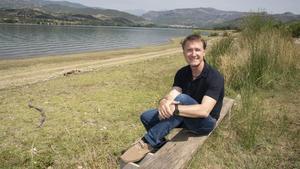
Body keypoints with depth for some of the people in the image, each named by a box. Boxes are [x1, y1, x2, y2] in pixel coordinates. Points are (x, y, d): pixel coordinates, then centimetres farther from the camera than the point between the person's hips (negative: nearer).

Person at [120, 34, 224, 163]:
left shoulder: (214, 77, -22)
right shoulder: (182, 73, -4)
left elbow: (204, 110, -34)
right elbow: (171, 96, -18)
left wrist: (174, 109, -43)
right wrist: (164, 102, -43)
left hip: (205, 122, -6)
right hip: (185, 118, 6)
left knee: (181, 98, -36)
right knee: (146, 117, -7)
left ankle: (147, 143, -29)